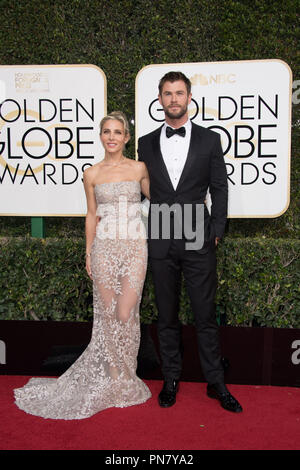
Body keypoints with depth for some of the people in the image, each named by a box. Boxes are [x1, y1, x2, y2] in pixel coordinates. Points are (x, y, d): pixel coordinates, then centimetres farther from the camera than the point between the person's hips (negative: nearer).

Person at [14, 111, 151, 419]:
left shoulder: (139, 168, 4)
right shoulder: (92, 174, 6)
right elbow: (91, 215, 11)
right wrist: (88, 253, 9)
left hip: (134, 246, -1)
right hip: (105, 246, 1)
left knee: (126, 313, -3)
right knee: (107, 313, 5)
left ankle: (125, 378, 17)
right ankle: (113, 377, 23)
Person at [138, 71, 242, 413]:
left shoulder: (209, 140, 4)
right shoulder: (146, 143, 8)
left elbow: (220, 189, 5)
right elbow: (143, 191, 11)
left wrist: (217, 232, -2)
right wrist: (145, 236, 7)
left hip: (199, 242, -1)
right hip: (160, 242, 2)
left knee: (205, 315, 5)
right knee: (166, 316, 11)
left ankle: (215, 383, 20)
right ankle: (171, 379, 26)